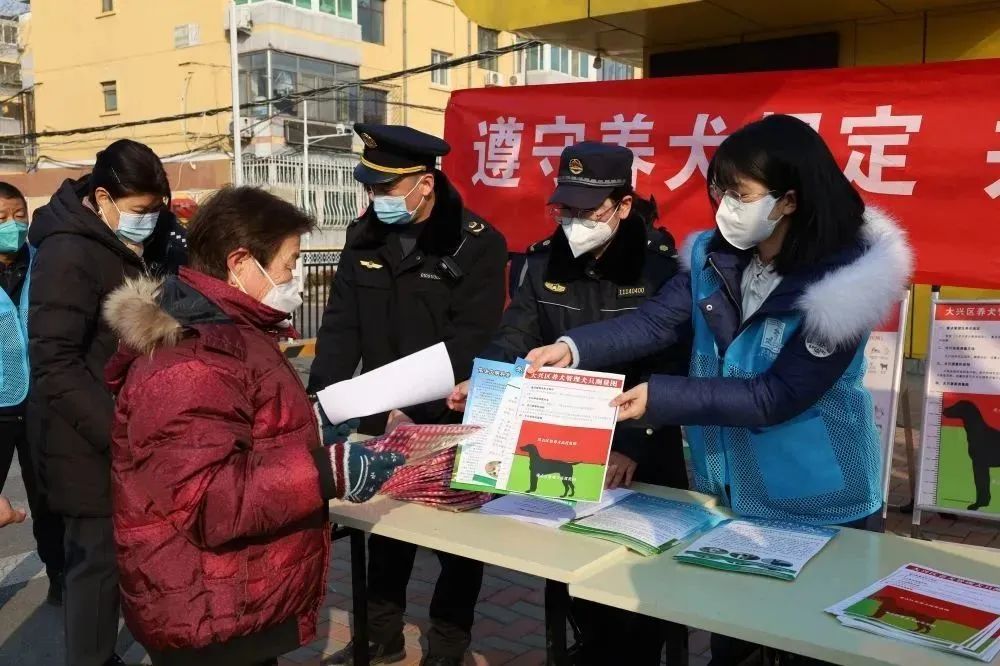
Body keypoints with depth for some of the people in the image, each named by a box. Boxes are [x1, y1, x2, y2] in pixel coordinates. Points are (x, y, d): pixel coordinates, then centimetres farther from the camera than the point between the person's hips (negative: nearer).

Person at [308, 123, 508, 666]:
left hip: (451, 424, -5)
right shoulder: (365, 238, 1)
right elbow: (341, 327, -1)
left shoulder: (477, 244, -15)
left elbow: (467, 347, -21)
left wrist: (415, 412, -27)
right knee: (383, 525, 18)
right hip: (381, 419, 5)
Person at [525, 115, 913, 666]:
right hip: (725, 490, 6)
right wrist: (574, 348, -24)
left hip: (815, 509, -5)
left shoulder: (841, 285, -23)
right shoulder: (717, 257, -3)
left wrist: (660, 397, -29)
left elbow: (777, 396, -25)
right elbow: (656, 320, -9)